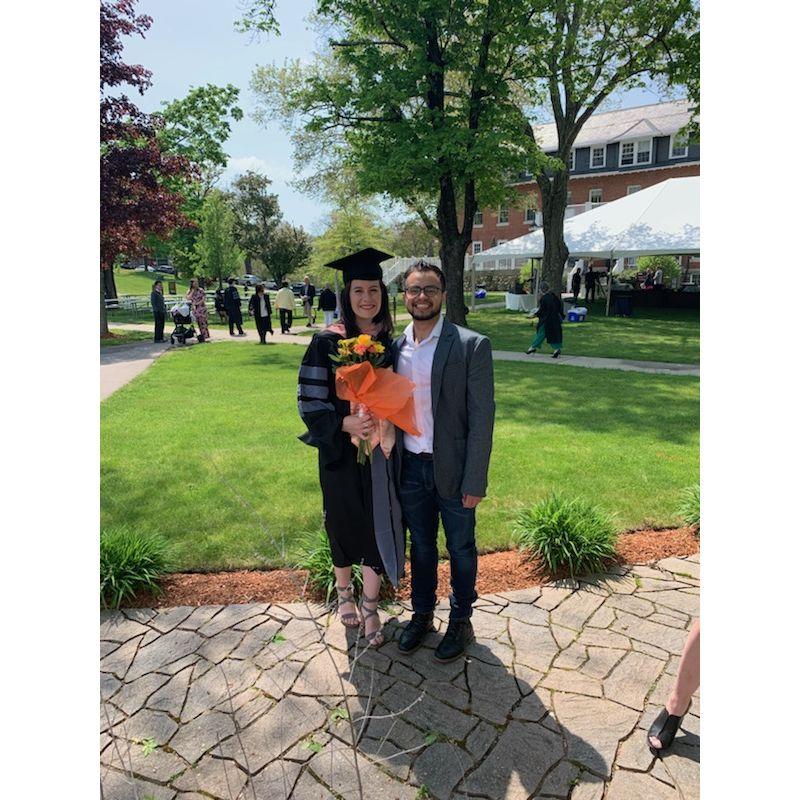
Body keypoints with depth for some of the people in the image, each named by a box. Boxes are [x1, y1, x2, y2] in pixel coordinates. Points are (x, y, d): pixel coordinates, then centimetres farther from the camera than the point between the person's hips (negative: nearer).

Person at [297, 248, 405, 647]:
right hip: (340, 452, -2)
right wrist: (345, 423, -26)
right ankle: (344, 592, 41)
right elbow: (309, 401, -11)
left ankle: (369, 605, 27)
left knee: (379, 527, 6)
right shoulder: (327, 342, -10)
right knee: (344, 524, 14)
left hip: (380, 451, 2)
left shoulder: (389, 343, 1)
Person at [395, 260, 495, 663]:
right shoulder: (394, 346, 1)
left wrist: (474, 481, -14)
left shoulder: (471, 346, -12)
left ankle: (461, 622, 37)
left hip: (453, 469, -3)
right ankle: (422, 614, 42)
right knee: (421, 546, 20)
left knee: (460, 549, 15)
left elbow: (481, 418, -12)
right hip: (410, 468, 4)